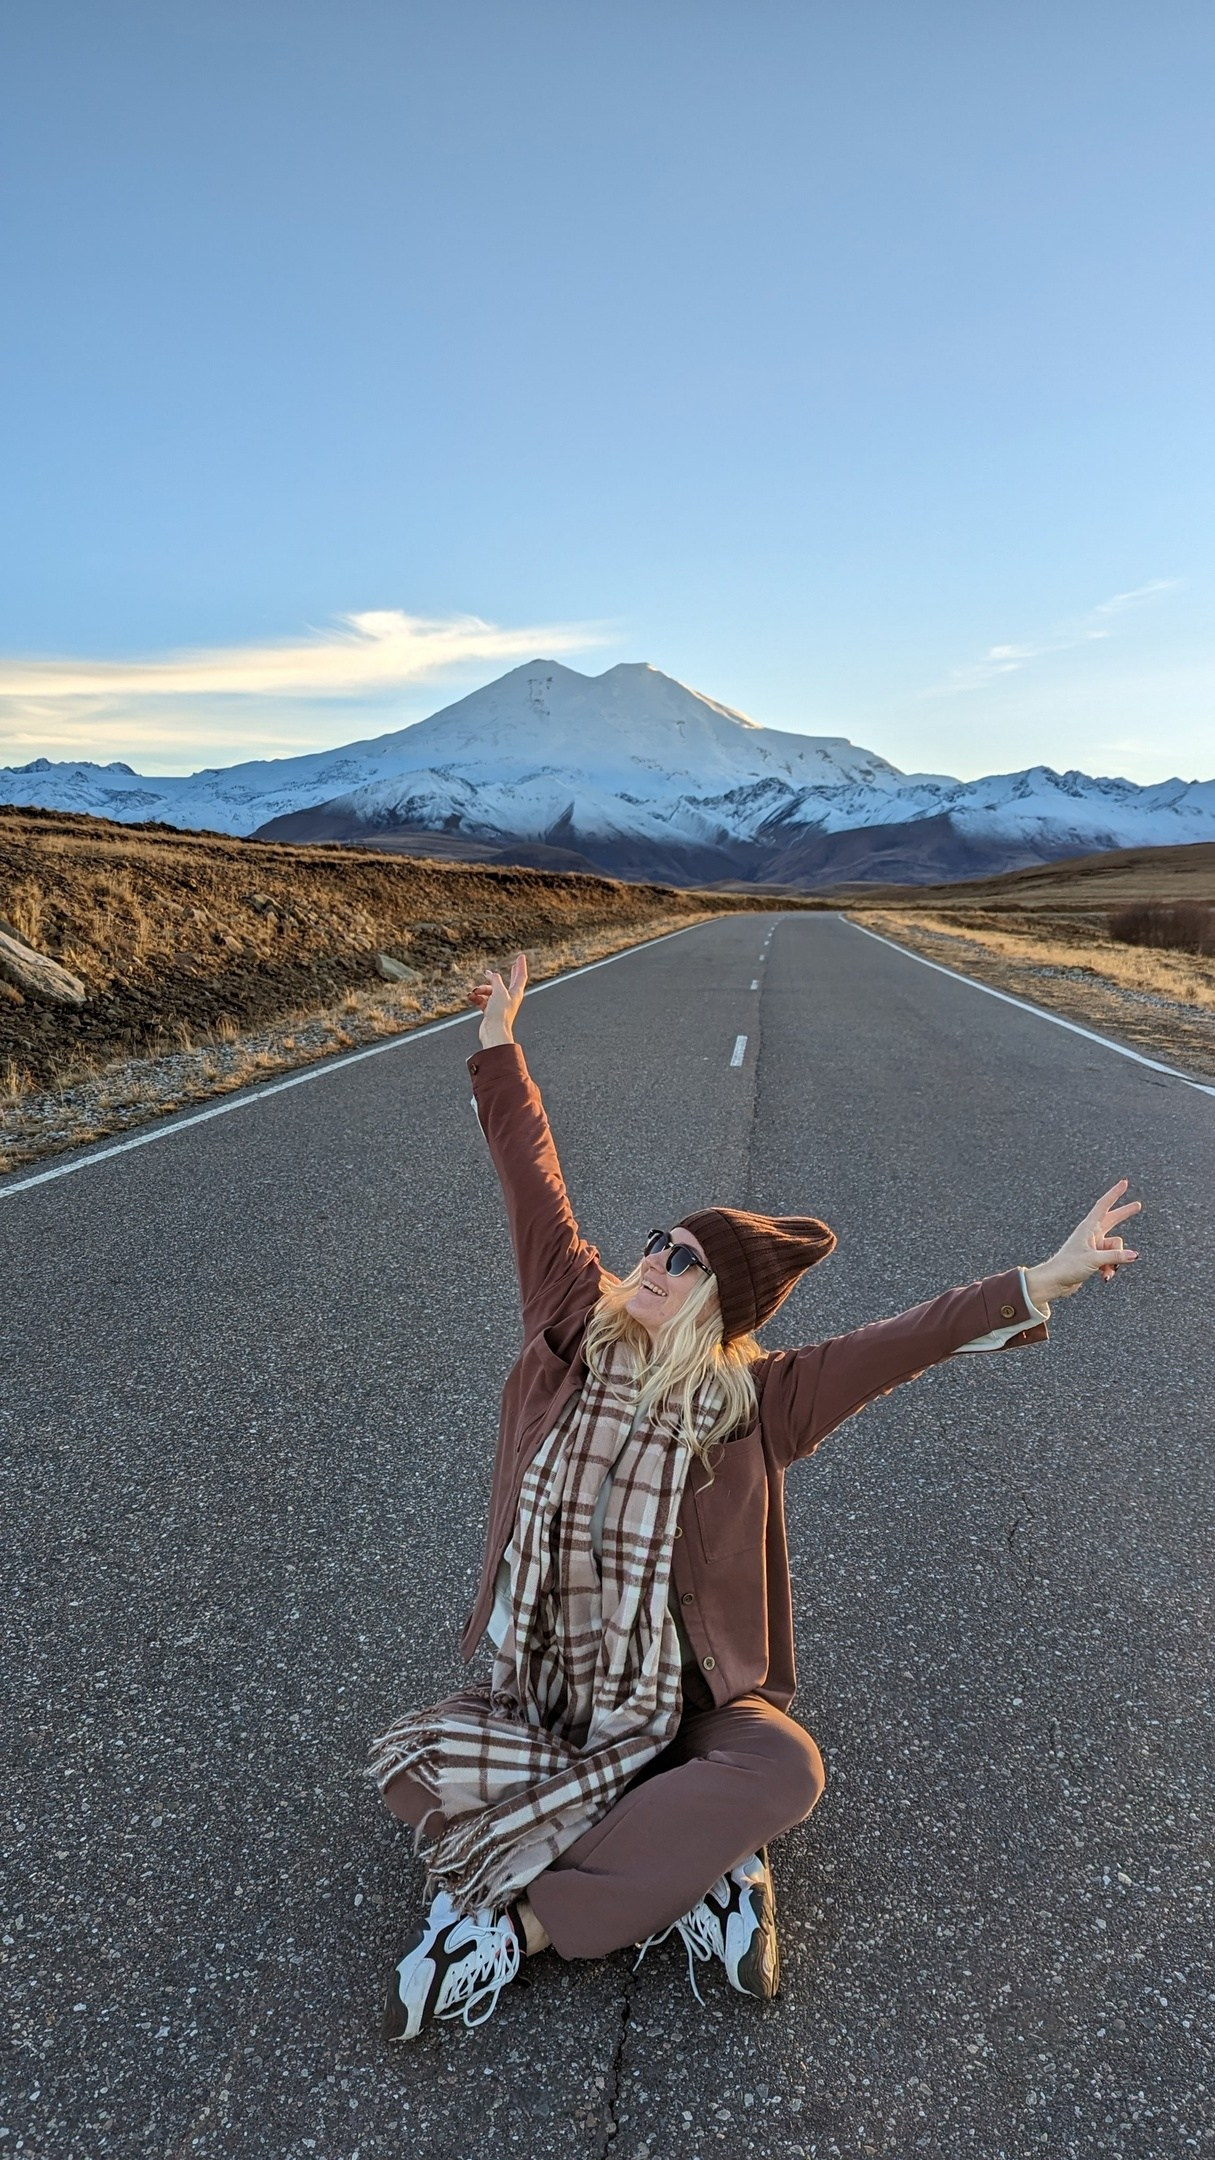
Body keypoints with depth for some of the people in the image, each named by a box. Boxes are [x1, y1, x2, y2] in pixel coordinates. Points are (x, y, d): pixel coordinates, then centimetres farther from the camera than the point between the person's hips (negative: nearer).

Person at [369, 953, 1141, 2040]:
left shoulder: (753, 1403, -13)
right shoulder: (579, 1333, -8)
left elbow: (901, 1341, -23)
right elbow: (538, 1195, -5)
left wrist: (1039, 1283, -33)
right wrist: (499, 1044, 2)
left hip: (691, 1705, -2)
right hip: (552, 1691, 3)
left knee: (785, 1771, -32)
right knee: (409, 1760, -17)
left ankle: (518, 1924, -21)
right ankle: (691, 1877, -13)